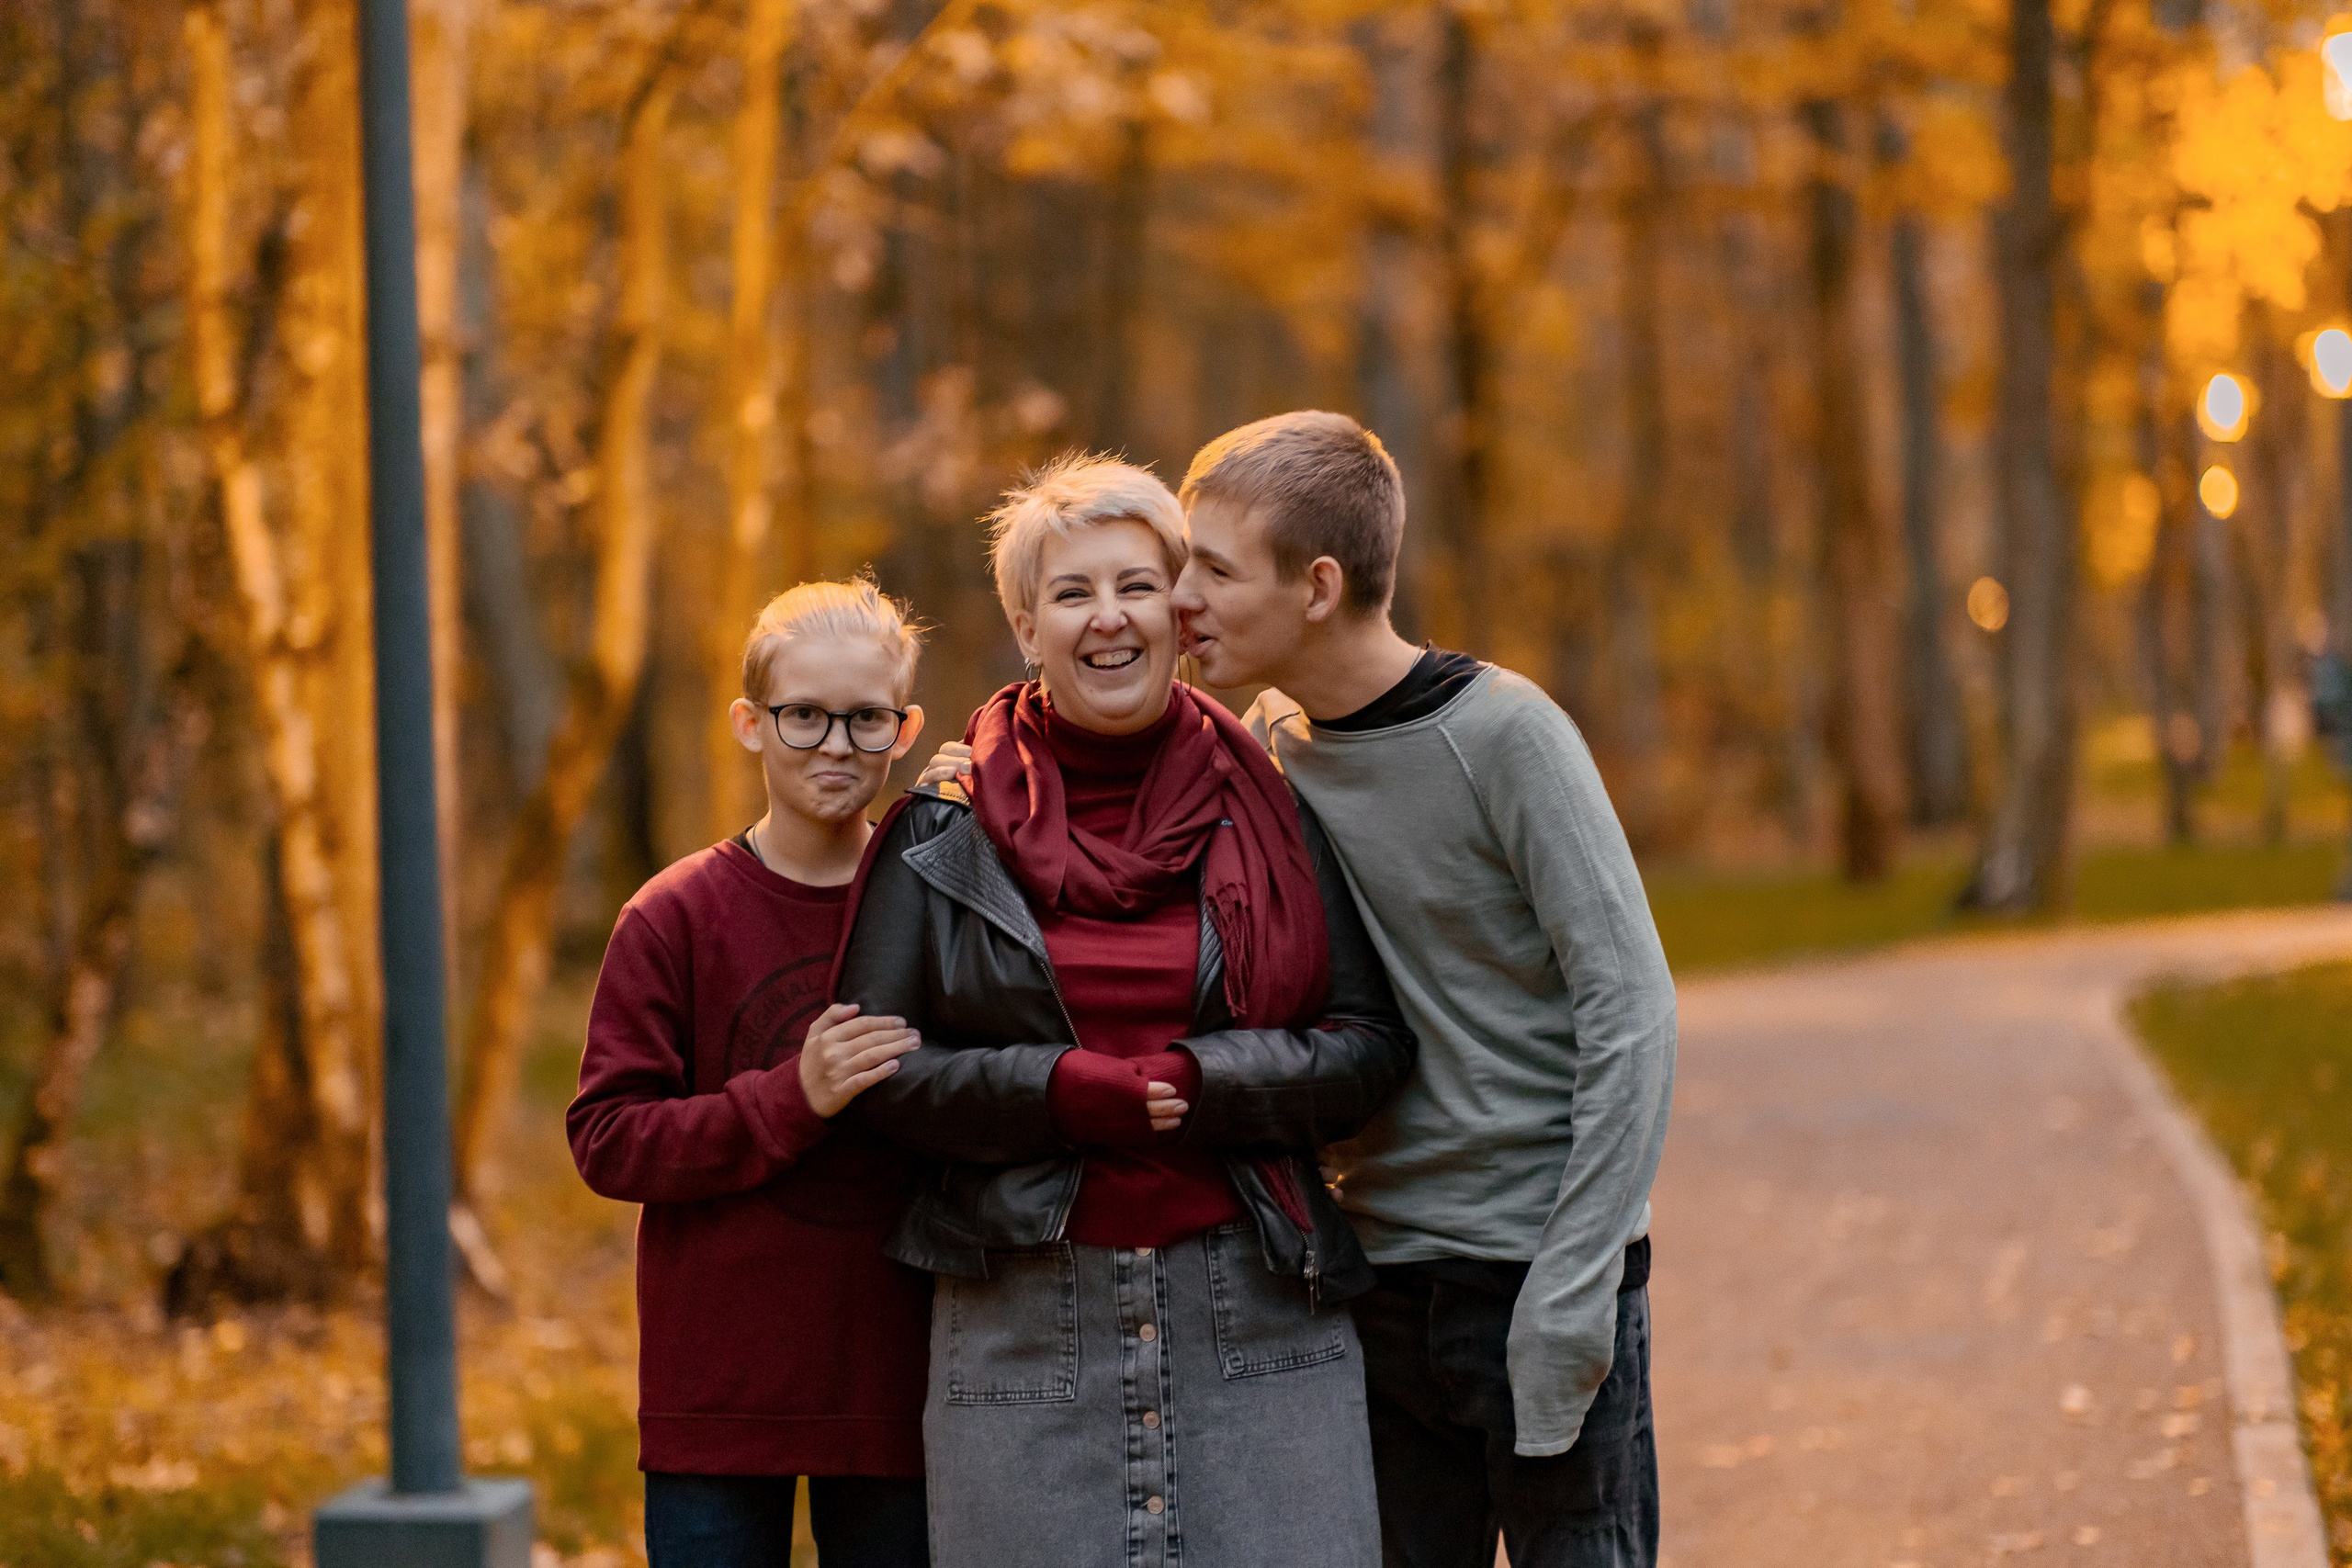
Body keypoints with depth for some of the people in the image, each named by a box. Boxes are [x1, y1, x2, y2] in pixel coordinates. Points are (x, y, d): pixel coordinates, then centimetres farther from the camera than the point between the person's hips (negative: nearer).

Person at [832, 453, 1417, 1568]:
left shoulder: (1265, 811, 7)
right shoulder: (944, 835, 6)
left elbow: (1374, 1044, 4)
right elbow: (876, 1066, 3)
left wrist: (1203, 1083, -13)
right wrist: (1059, 1090, -13)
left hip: (1254, 1305, 0)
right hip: (1025, 1324, 0)